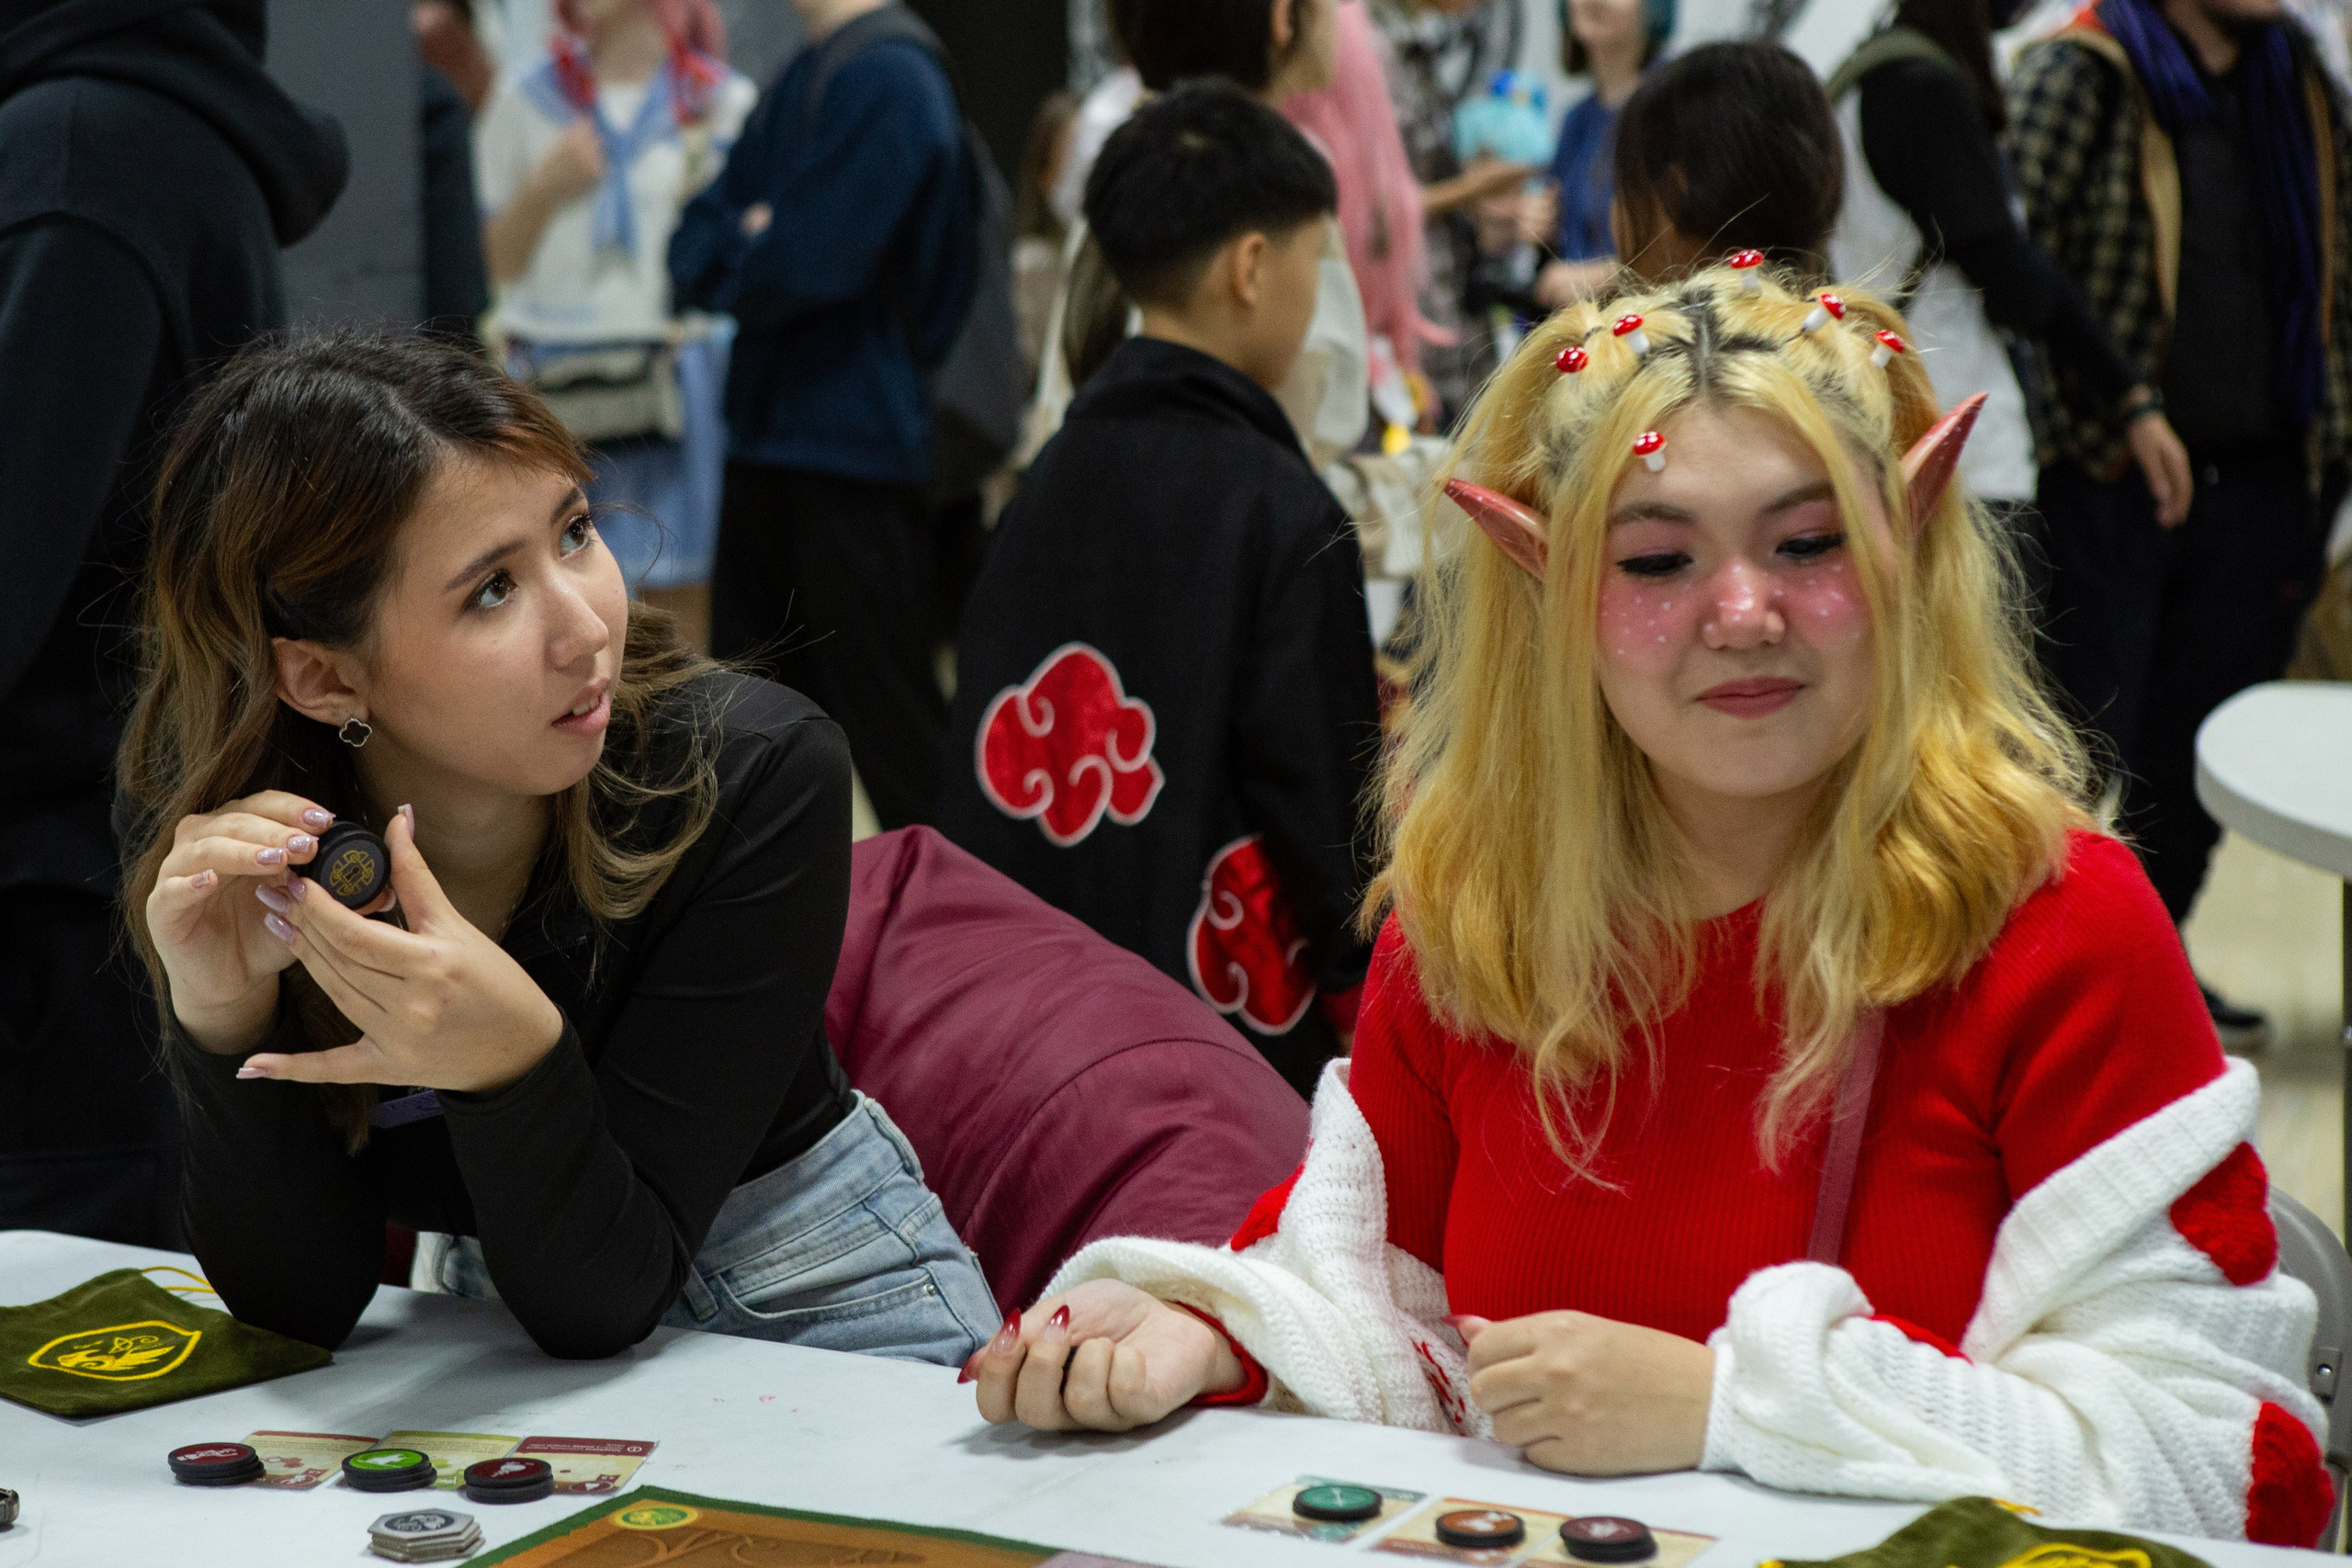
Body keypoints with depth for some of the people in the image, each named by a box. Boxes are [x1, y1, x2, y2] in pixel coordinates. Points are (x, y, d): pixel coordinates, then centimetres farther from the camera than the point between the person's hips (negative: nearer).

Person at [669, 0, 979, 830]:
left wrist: (733, 257, -1)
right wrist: (752, 246, -9)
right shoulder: (802, 81, 13)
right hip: (768, 446, 9)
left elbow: (801, 269, -21)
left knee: (892, 732, -2)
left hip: (856, 458, -9)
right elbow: (692, 250, 12)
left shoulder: (884, 78, -15)